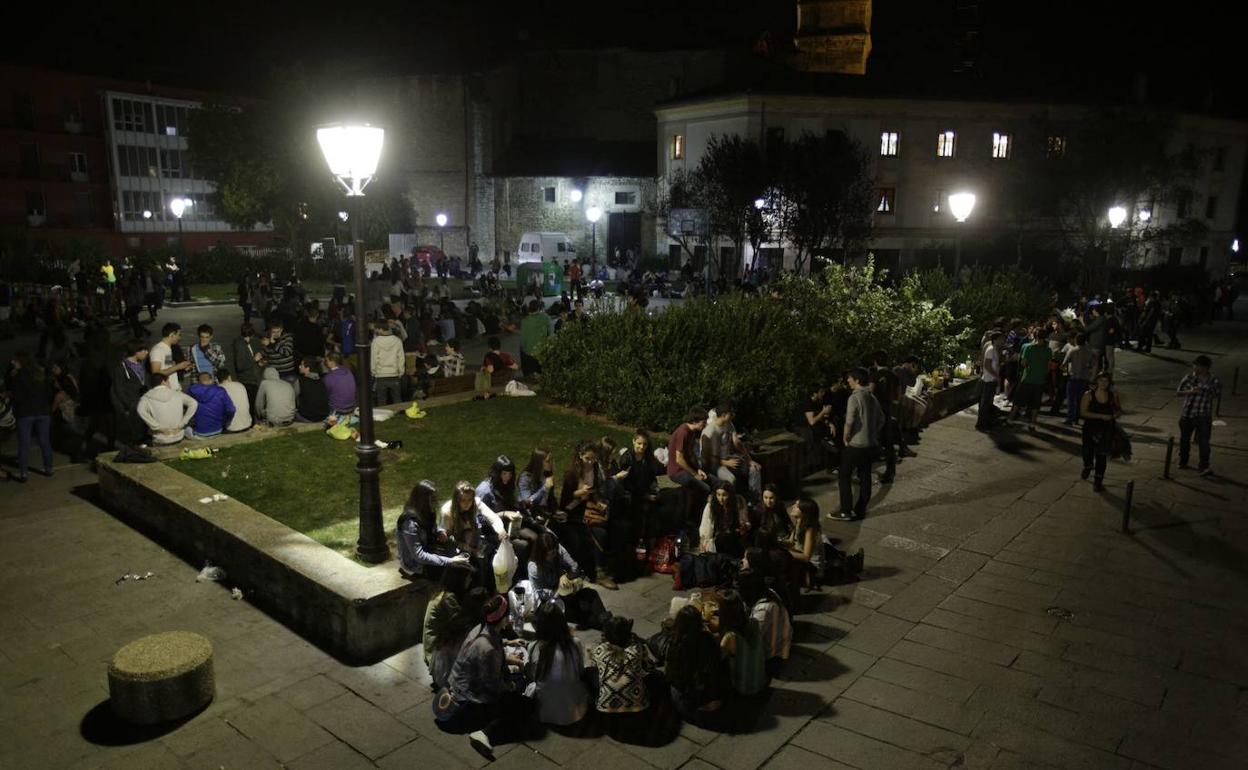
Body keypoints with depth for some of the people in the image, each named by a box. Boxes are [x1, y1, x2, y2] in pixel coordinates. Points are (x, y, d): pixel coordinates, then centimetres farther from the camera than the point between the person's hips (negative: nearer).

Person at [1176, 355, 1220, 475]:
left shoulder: (1214, 381, -3)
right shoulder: (1189, 378, -1)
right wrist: (1189, 391, -16)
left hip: (1203, 416, -2)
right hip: (1187, 414, 2)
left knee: (1203, 441, -9)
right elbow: (1177, 392, 1)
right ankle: (1183, 462, 32)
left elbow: (1218, 396, 12)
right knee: (1184, 439, 15)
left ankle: (1204, 467, -8)